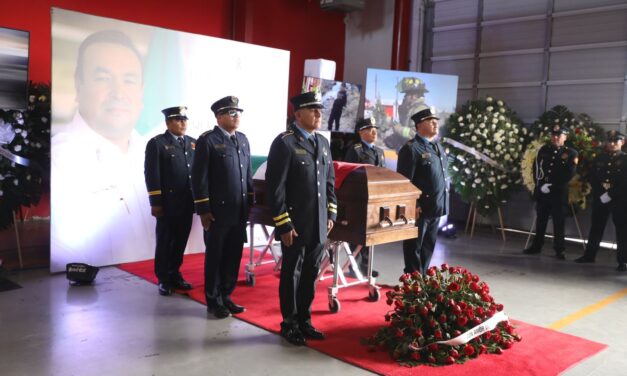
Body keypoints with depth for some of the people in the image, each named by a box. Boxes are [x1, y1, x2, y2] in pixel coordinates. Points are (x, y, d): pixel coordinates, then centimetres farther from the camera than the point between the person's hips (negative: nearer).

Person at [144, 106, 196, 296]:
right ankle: (163, 279, 17)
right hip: (167, 203, -5)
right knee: (165, 242, 6)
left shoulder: (192, 143, 12)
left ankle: (174, 274, 26)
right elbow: (152, 175, -8)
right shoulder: (156, 143, -3)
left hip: (187, 202, 5)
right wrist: (155, 202, -12)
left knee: (180, 241, 12)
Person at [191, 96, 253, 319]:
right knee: (215, 257, 7)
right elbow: (199, 178, -10)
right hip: (218, 211, -6)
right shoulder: (207, 140, -8)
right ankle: (213, 301, 20)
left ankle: (226, 296, 26)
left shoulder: (243, 139, 12)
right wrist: (203, 210, -13)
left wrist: (250, 203, 13)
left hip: (239, 212, 6)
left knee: (233, 256, 12)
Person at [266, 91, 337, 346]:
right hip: (295, 226, -6)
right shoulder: (284, 143, -11)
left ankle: (304, 320, 28)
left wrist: (331, 214, 11)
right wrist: (283, 224, -17)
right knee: (291, 274, 7)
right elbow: (275, 187, -15)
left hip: (319, 225, 6)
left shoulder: (323, 142, 11)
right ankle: (289, 324, 22)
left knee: (311, 274, 14)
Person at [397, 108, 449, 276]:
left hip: (437, 207, 8)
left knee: (429, 246, 16)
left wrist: (443, 202, 17)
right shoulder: (411, 148, -11)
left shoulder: (438, 146, 16)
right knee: (414, 247, 4)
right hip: (419, 208, -8)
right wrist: (413, 205, -19)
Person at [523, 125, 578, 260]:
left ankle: (559, 250, 8)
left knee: (558, 222, 1)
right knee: (540, 220, 11)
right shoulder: (543, 150, 11)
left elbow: (569, 174, -9)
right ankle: (536, 246, 20)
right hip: (542, 192, 4)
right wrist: (540, 184, -1)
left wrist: (552, 186, -15)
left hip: (559, 193, -3)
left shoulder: (571, 153, -1)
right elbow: (536, 167, 11)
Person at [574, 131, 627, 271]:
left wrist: (610, 195, -17)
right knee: (596, 228, 10)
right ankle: (589, 255, 18)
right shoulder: (599, 158, 12)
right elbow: (592, 178, 6)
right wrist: (601, 193, -8)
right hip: (600, 198, 4)